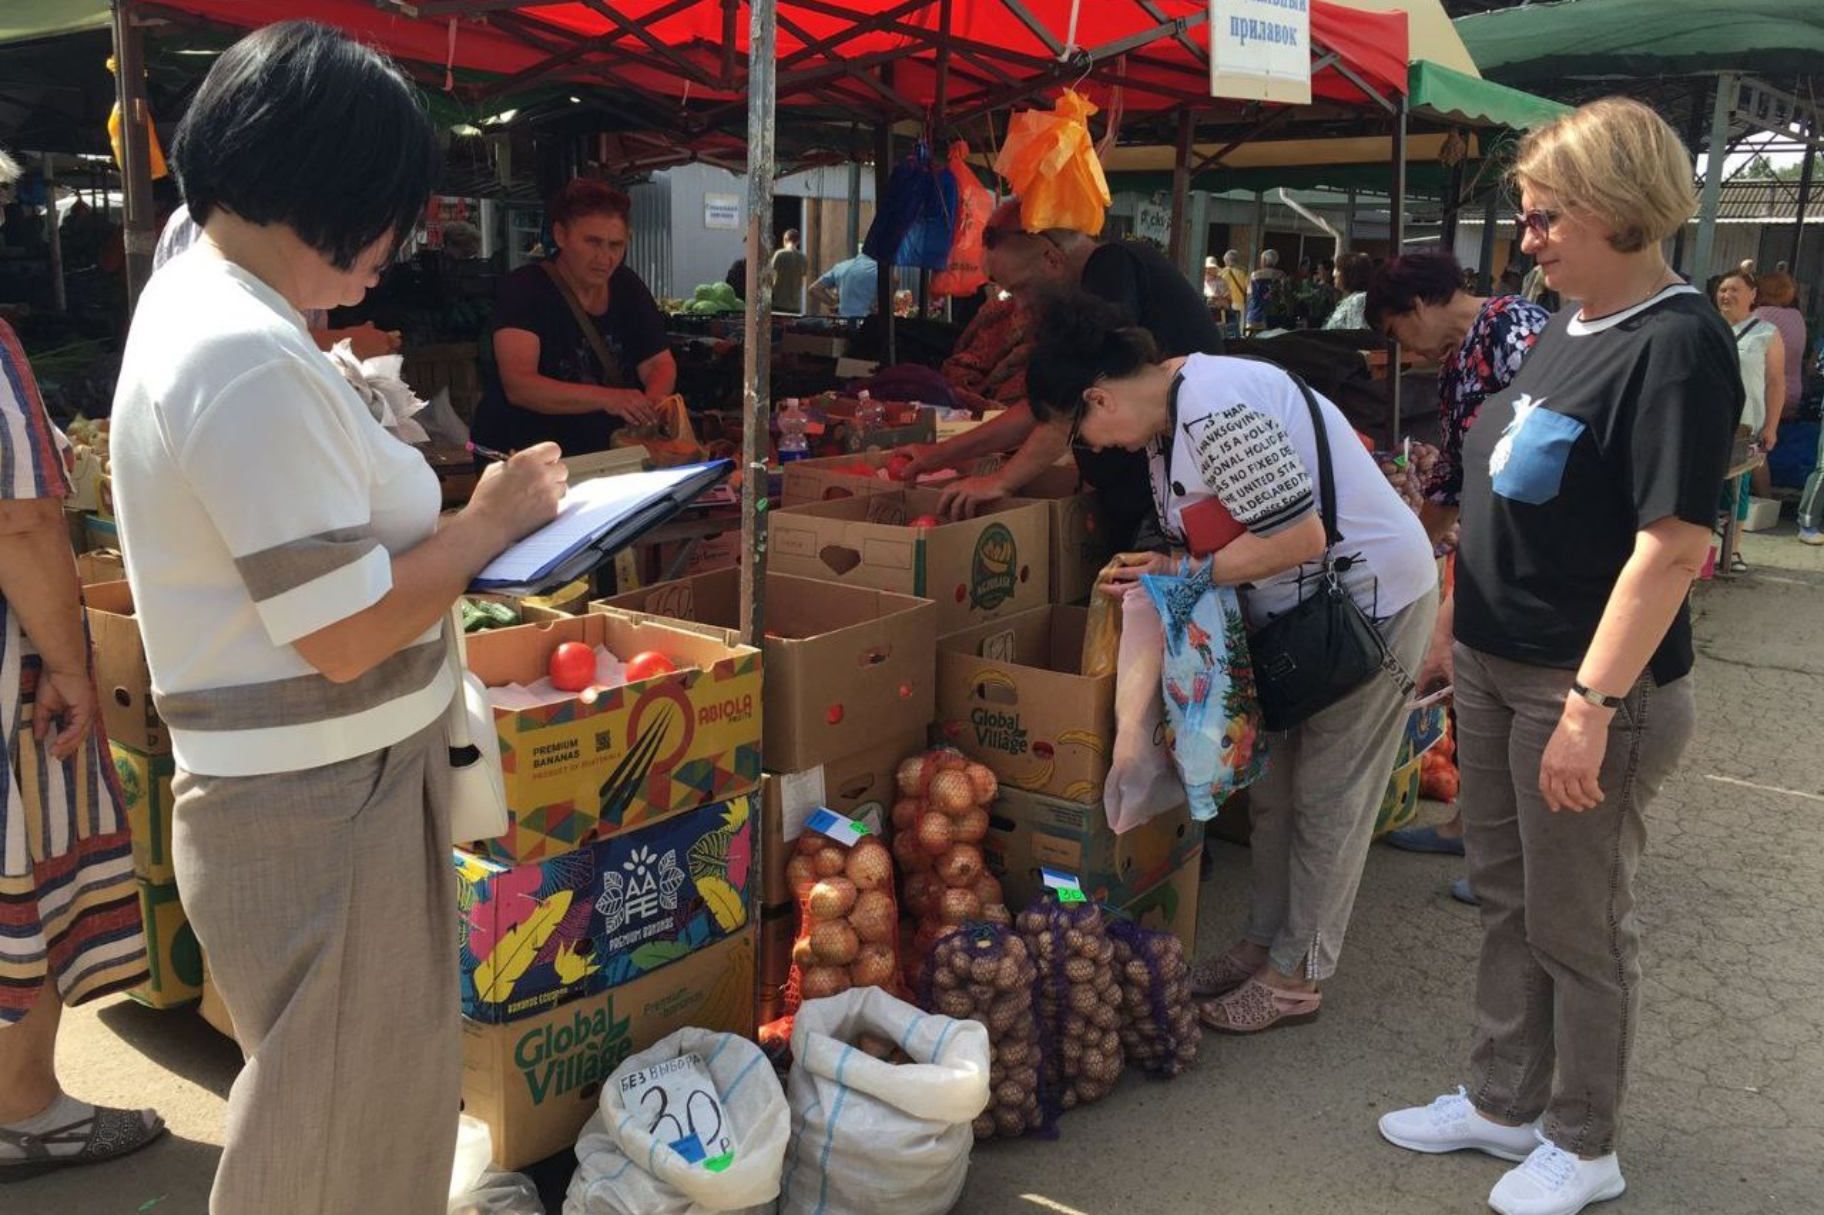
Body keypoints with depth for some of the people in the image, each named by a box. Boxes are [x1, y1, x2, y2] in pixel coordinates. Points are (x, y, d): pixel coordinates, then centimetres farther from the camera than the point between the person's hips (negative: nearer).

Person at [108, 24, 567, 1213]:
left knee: (359, 1095, 26)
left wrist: (453, 513, 7)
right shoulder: (250, 359, -24)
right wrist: (492, 520, -12)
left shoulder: (196, 298, 9)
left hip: (312, 788, 10)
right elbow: (346, 634, -24)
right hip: (321, 808, -10)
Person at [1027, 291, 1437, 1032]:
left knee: (1327, 794, 1)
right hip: (1304, 608, 10)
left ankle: (1296, 975, 14)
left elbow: (1300, 537, -28)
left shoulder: (1215, 410, -28)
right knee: (1273, 782, 16)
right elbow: (1210, 534, 12)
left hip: (1373, 597, -10)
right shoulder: (1166, 418, 4)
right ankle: (1266, 940, 30)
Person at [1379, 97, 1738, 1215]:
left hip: (1590, 686, -9)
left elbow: (1672, 545, -24)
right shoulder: (1571, 332, 9)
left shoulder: (1678, 345, -18)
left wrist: (1592, 705, -27)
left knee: (1579, 928, 8)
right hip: (1499, 669, 9)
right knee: (1509, 897, 20)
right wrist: (1461, 633, 18)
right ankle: (1502, 1104, 38)